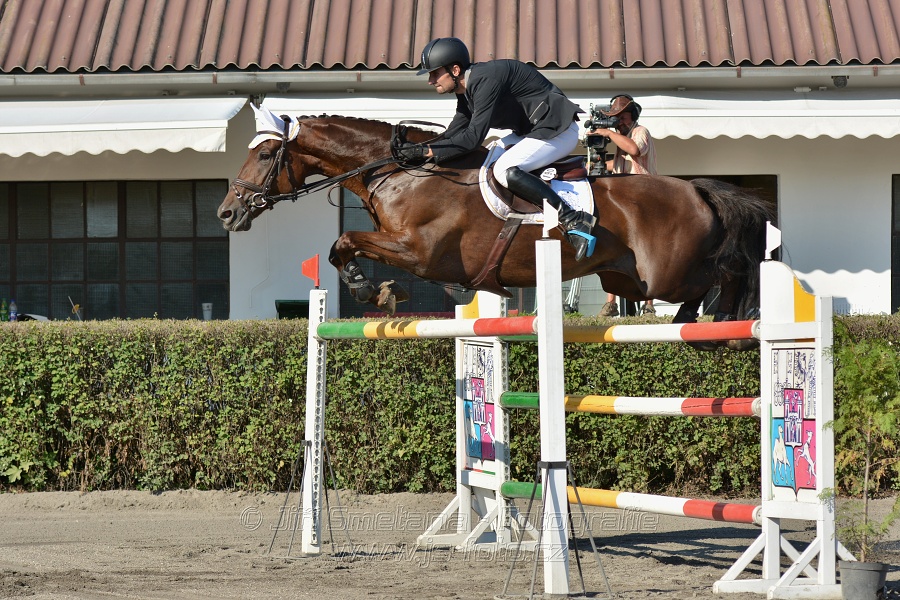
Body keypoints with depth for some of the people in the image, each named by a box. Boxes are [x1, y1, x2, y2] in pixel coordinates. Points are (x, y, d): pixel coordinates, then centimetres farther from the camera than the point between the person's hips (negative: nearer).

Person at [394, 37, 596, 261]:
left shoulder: (486, 80, -23)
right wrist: (415, 149, -3)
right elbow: (453, 135, 12)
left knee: (505, 171, -27)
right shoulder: (467, 91, 9)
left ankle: (574, 220, -28)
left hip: (558, 131, -11)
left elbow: (473, 137, -27)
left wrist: (426, 151, -24)